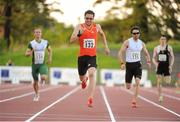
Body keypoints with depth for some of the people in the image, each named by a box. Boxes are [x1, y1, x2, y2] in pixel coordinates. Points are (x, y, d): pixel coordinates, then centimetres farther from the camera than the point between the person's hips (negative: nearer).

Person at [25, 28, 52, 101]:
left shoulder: (45, 42, 0)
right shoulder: (31, 43, -5)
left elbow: (50, 50, 17)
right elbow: (26, 54, -4)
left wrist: (50, 58, 3)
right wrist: (30, 53, -26)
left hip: (42, 64, 0)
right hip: (34, 64, 0)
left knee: (44, 77, -26)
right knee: (35, 81, 6)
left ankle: (42, 79, 12)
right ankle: (36, 95, 29)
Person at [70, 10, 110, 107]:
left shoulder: (97, 27, 3)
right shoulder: (79, 27, -6)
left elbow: (102, 34, 26)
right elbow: (71, 40, -15)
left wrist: (106, 46, 23)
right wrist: (79, 35, -33)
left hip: (92, 56, 0)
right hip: (82, 56, 0)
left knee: (92, 74, -26)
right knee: (82, 78, 16)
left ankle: (90, 98, -29)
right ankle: (85, 79, 57)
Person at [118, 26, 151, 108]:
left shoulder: (141, 43, 6)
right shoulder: (127, 42, -6)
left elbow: (146, 53, 18)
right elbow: (120, 53, -9)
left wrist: (148, 61, 0)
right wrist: (122, 63, -22)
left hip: (138, 65, 2)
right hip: (129, 65, -2)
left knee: (137, 82, -21)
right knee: (128, 87, 2)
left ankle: (134, 101, -16)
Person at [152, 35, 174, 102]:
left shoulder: (169, 48, 1)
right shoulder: (156, 48, 5)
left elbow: (172, 57, 3)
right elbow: (153, 58, 9)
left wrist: (171, 65, -9)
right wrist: (155, 63, -11)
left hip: (166, 66, -1)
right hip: (159, 66, 1)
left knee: (167, 81, 0)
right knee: (159, 82, -7)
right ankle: (160, 96, -3)